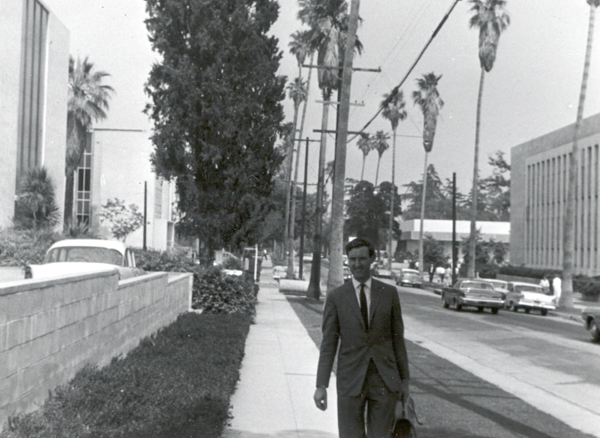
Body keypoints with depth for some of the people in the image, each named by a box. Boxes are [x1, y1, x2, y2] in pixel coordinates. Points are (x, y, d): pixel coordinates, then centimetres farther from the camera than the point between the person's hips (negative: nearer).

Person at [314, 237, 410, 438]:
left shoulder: (389, 293, 5)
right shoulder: (336, 297, 2)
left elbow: (398, 338, 8)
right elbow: (328, 344, 1)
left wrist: (404, 380, 7)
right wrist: (321, 385, -5)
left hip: (385, 381, 1)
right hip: (350, 381, -1)